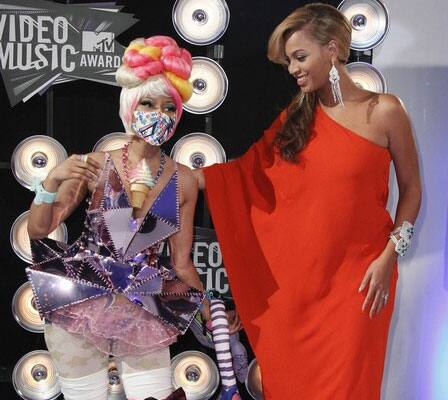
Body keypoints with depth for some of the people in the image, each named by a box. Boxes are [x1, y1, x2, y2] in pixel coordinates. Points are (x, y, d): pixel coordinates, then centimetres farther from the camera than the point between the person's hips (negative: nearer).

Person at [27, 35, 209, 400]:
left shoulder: (184, 181, -2)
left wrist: (212, 314, 3)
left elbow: (182, 262, 5)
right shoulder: (96, 166, -7)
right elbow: (38, 229, 0)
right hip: (79, 302, -1)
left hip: (143, 310, 2)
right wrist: (53, 181, -16)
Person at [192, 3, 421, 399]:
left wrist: (389, 256, -8)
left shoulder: (384, 111, -4)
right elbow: (248, 170, 2)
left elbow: (411, 189, 0)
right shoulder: (296, 116, 7)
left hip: (356, 275, -3)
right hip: (294, 275, 4)